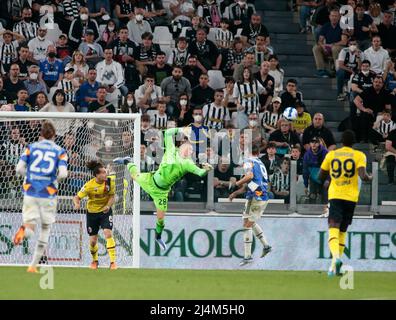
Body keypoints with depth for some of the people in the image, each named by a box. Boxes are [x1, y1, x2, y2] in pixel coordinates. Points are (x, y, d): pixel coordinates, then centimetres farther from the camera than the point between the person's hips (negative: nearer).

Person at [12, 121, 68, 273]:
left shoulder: (31, 147, 5)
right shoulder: (60, 151, 2)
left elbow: (19, 168, -2)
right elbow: (63, 173, -11)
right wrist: (55, 179, 11)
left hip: (30, 192, 1)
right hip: (48, 194, -1)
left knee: (30, 228, 3)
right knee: (45, 230, 16)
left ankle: (24, 230, -36)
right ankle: (33, 265, 14)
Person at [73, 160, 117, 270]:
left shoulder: (110, 182, -14)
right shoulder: (89, 185, -21)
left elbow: (112, 196, -6)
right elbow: (77, 197, -16)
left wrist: (108, 206, -26)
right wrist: (77, 204, -39)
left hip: (105, 211, 0)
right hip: (92, 213, 0)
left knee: (108, 234, -21)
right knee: (93, 240, 6)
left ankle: (113, 262, -19)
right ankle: (94, 260, 36)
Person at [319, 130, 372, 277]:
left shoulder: (331, 155, 5)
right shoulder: (359, 156, -1)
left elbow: (321, 176, 12)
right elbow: (363, 176, -14)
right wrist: (370, 177, 8)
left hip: (335, 195, -1)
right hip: (351, 197, 1)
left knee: (333, 228, -13)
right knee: (342, 231, 15)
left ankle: (336, 257, -40)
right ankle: (336, 265, 12)